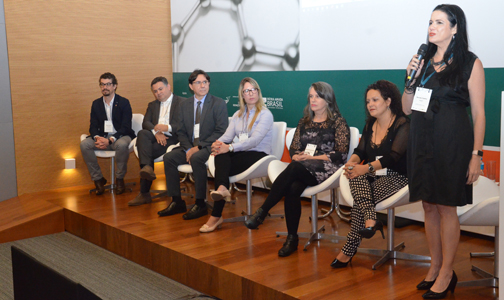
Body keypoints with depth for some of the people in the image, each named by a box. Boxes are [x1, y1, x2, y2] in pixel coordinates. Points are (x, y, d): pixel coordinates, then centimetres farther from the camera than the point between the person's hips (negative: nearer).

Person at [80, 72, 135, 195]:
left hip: (120, 136, -4)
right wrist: (97, 138, -18)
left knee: (122, 144, -38)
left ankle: (120, 179, -18)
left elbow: (126, 127, -10)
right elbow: (93, 126, 7)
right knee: (84, 144, -23)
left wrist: (110, 140, -25)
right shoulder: (96, 104, 10)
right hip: (102, 137, 4)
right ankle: (98, 179, -11)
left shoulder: (124, 102, -2)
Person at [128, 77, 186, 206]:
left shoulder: (182, 102, 10)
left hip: (172, 138, -4)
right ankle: (146, 167, -45)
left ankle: (144, 193, -28)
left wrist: (167, 127, -17)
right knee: (142, 133, -30)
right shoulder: (152, 105, 27)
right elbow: (145, 123, 10)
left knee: (148, 152, -29)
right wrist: (156, 132, -12)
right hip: (155, 136, 5)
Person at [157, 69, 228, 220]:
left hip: (209, 147, -5)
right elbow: (181, 131, 12)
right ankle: (176, 202, -10)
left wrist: (199, 147, -16)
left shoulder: (219, 103, -1)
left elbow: (221, 131, -9)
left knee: (196, 158, -34)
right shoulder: (185, 105, 14)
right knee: (169, 157, -17)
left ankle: (200, 204, -24)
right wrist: (188, 148, -8)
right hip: (190, 146, 5)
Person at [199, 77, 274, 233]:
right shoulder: (238, 115, 20)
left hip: (258, 155, -5)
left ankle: (216, 215, -33)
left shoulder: (265, 114, -3)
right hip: (241, 154, 5)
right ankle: (222, 189, -53)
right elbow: (227, 135, 8)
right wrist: (218, 143, -18)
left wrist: (230, 147, -29)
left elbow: (254, 140, -17)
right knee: (220, 155, -29)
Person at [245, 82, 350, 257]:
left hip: (326, 169, -4)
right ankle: (292, 238, -25)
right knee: (293, 188, -32)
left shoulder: (338, 122, 6)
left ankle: (262, 212, -32)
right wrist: (297, 156, -6)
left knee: (294, 169, -35)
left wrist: (311, 157, -11)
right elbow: (293, 148, 19)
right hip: (301, 170, 4)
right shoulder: (304, 122, 22)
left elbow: (341, 154, -3)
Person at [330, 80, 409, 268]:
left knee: (359, 201, -27)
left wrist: (366, 168, -32)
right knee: (355, 176, -29)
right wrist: (352, 162, -17)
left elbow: (393, 156, -20)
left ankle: (348, 251, -20)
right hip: (372, 176, 6)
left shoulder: (402, 125, -8)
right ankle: (370, 220, -43)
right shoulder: (370, 125, 16)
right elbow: (360, 150, 7)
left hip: (395, 177, -6)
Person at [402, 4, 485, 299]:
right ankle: (435, 266, 23)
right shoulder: (423, 62, 9)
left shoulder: (470, 63, -5)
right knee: (429, 205, 10)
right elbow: (407, 108, 12)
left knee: (446, 207, 1)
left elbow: (479, 112, -7)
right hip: (422, 142, 5)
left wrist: (476, 154, -12)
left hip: (452, 143, -5)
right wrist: (411, 79, -4)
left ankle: (447, 273, 13)